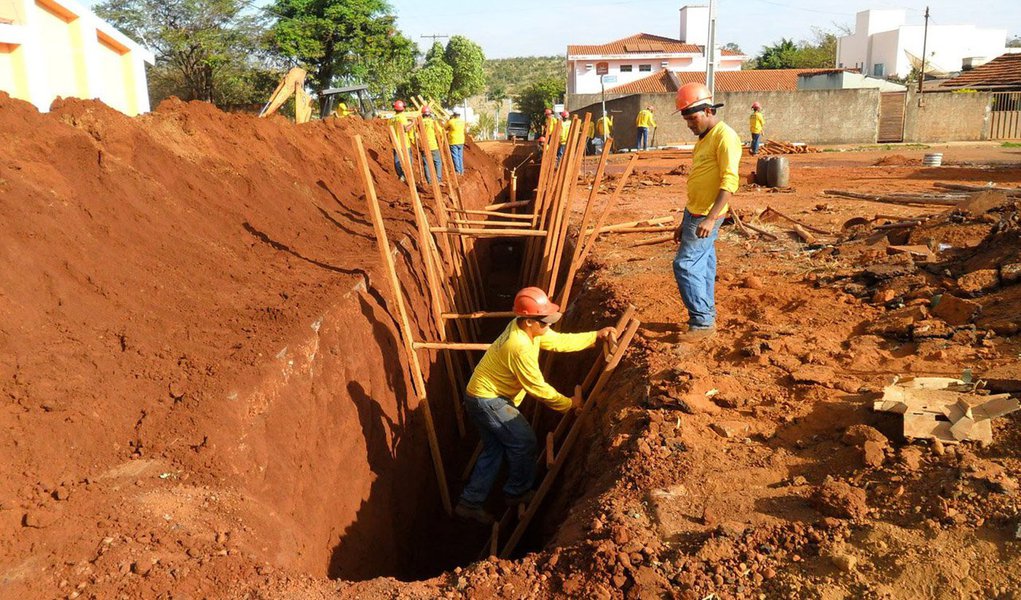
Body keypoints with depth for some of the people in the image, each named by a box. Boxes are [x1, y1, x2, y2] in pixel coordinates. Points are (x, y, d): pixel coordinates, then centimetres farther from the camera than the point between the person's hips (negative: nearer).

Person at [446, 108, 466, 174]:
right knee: (460, 156, 13)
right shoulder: (462, 121, 2)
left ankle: (457, 171, -4)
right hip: (461, 141, 5)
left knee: (455, 156, -2)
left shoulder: (451, 122, -13)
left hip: (453, 142, -5)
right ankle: (461, 171, 15)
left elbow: (445, 128, 3)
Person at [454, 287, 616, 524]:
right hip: (488, 400, -10)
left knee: (494, 449, 15)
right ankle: (518, 493, 20)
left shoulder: (527, 328, -3)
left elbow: (559, 341, 7)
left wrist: (595, 336, 1)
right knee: (524, 441, 1)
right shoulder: (520, 347, -30)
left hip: (482, 396, 10)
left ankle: (469, 503, 19)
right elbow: (539, 389, -22)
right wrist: (568, 403, -9)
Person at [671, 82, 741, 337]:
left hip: (705, 217, -9)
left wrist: (710, 218, -30)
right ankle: (706, 316, 20)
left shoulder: (725, 137, -14)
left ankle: (702, 321, -2)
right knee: (702, 266, 12)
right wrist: (684, 222, 21)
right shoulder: (704, 138, 16)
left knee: (685, 265, -9)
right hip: (694, 213, 9)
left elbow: (729, 182, -22)